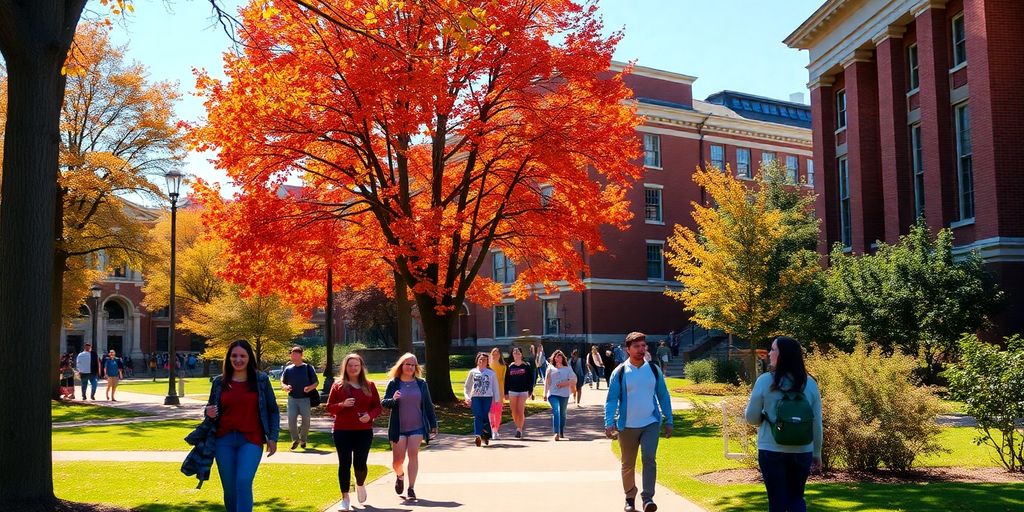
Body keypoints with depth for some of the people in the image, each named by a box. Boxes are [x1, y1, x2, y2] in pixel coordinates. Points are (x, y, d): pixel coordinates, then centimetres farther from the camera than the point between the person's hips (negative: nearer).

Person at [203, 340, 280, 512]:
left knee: (243, 482, -20)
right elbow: (211, 409, 17)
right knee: (229, 488, 7)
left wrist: (273, 437, 1)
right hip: (224, 440, 3)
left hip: (251, 440, -3)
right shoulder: (219, 382, 6)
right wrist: (209, 413, -6)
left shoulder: (261, 380, 2)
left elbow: (273, 410, 7)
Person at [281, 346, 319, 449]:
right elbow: (282, 382, 13)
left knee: (306, 420, 2)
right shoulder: (288, 369, 8)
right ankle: (295, 439, 11)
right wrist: (285, 387, -10)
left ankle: (303, 440, 22)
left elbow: (316, 382, 2)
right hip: (292, 399, 2)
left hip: (305, 398, -2)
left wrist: (310, 388, -19)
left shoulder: (308, 368, 0)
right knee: (291, 420, -8)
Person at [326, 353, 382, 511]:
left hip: (364, 431, 1)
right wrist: (343, 405, -17)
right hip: (342, 431, 0)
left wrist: (370, 415, -13)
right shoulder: (338, 386, 1)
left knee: (360, 463, -1)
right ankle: (345, 498, 11)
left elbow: (377, 407, 7)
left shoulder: (369, 386, 5)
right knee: (344, 464, 0)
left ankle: (360, 485, 33)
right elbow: (330, 408, 2)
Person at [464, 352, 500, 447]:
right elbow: (467, 387, 16)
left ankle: (486, 435, 14)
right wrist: (467, 397, 1)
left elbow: (495, 387, 11)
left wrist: (497, 400, 5)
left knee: (485, 417, -5)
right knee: (478, 416, -14)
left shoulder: (491, 373, 10)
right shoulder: (472, 372, 12)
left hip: (487, 397, 0)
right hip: (475, 397, 1)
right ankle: (478, 436, -19)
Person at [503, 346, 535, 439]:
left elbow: (531, 379, 2)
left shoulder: (526, 366, 1)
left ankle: (519, 429, -4)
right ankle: (519, 427, 20)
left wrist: (530, 392, -4)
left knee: (520, 411, -10)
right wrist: (506, 393, 4)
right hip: (512, 391, 3)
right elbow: (506, 380, 9)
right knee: (514, 412, 3)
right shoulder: (510, 367, 7)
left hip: (523, 391, -3)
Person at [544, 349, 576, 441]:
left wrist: (565, 383, -12)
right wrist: (545, 394, 7)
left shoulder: (567, 369, 8)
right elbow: (547, 381, 10)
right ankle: (556, 433, -24)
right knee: (556, 412, -18)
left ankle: (562, 433, 27)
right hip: (553, 394, -1)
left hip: (564, 394, 1)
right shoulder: (550, 368, 9)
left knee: (562, 413, 11)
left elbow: (573, 380, 3)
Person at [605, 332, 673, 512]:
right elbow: (611, 399, -6)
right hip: (627, 426, 0)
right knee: (628, 465, 10)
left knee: (649, 458, -17)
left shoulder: (654, 370, 2)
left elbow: (663, 396, 9)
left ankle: (648, 498, -14)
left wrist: (669, 421, 7)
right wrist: (609, 423, -18)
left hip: (650, 423, 1)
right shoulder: (619, 372, -5)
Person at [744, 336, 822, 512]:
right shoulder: (810, 383, -1)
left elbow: (752, 418, -3)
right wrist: (817, 453, 15)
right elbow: (817, 423, 4)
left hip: (772, 451, -3)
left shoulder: (765, 381, -10)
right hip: (802, 452, 3)